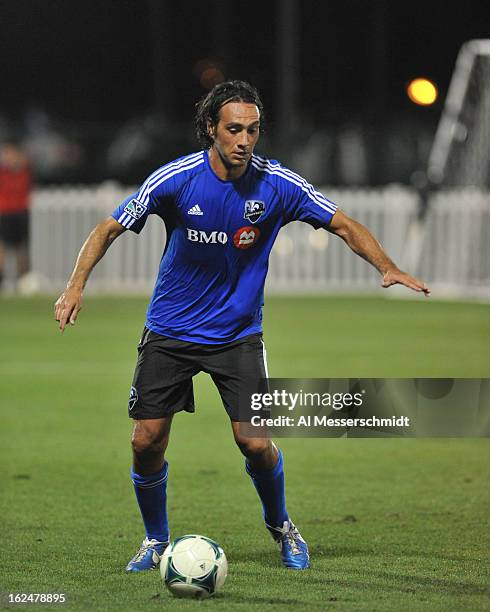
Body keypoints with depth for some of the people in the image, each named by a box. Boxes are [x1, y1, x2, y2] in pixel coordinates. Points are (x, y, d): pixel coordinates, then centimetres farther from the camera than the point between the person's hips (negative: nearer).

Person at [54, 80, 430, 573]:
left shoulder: (277, 185, -12)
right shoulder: (176, 179, -15)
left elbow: (343, 225, -2)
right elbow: (110, 229, -8)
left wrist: (388, 268, -16)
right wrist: (76, 286, -21)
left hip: (239, 333, 0)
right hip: (170, 332, 0)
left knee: (254, 442, -11)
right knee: (147, 440, -4)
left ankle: (280, 525, 19)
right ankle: (156, 540, 21)